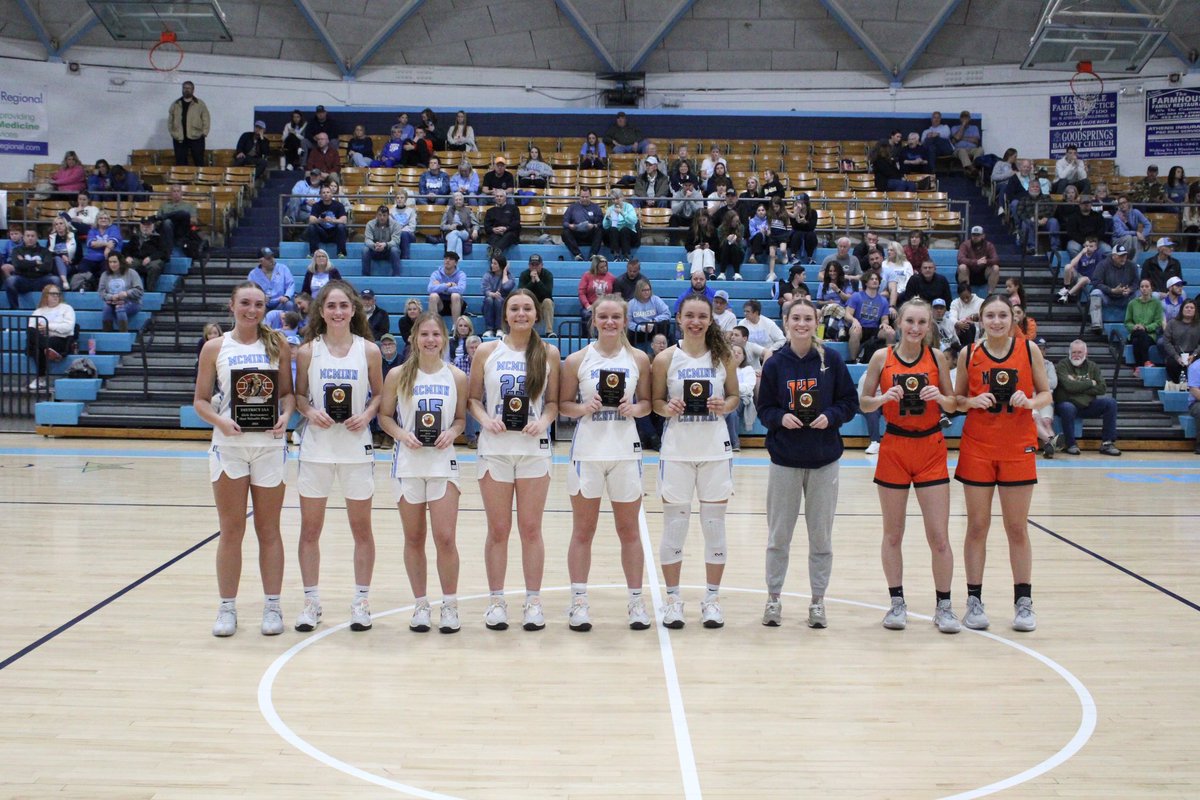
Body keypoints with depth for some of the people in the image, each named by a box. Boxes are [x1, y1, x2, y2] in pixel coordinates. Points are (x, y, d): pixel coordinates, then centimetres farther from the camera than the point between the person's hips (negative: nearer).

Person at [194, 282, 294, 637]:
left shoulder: (278, 345, 4)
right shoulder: (215, 348, 3)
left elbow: (288, 392, 8)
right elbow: (200, 400, 4)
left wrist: (286, 415, -13)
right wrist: (220, 421, -15)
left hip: (270, 445, 0)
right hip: (229, 446, 0)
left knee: (269, 530, 7)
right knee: (231, 530, 4)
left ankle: (272, 606, 15)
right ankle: (227, 608, 13)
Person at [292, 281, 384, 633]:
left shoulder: (369, 351, -2)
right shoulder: (308, 351, 0)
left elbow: (379, 394, 7)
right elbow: (298, 395, 6)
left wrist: (367, 415, -12)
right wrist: (310, 411, -14)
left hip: (356, 447, 0)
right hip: (316, 446, 1)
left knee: (361, 529, 7)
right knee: (310, 528, 5)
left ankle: (361, 601, 18)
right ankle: (311, 601, 17)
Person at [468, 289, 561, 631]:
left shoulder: (549, 353, 4)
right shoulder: (486, 351, 3)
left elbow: (554, 401, 7)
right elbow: (474, 398, 5)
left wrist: (544, 421, -12)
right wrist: (486, 419, -14)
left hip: (534, 448, 0)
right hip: (495, 448, 0)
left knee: (531, 529, 3)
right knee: (498, 530, 4)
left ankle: (533, 601, 12)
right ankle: (496, 600, 14)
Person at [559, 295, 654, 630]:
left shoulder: (638, 359, 3)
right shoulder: (577, 360, 0)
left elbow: (647, 402, 10)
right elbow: (563, 404, 3)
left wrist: (635, 409, -11)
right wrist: (583, 408, -16)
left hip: (626, 451, 1)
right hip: (587, 450, -1)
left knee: (629, 530, 7)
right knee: (583, 531, 4)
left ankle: (636, 601, 14)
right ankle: (578, 602, 9)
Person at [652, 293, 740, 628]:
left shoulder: (723, 357, 2)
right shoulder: (666, 359, -1)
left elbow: (735, 396, 10)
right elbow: (655, 400, 4)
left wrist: (725, 406, -11)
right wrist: (666, 408, -17)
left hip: (715, 450, 1)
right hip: (676, 450, -1)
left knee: (715, 524, 5)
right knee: (674, 523, 2)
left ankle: (712, 598, 16)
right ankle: (673, 598, 14)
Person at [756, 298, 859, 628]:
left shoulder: (831, 359, -2)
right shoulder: (775, 363, -1)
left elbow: (850, 402, 2)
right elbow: (764, 409, 3)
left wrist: (831, 416, -15)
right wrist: (781, 417, -16)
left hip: (824, 461, 0)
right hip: (784, 460, 0)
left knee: (821, 536, 7)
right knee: (778, 535, 7)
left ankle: (817, 601, 19)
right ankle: (773, 598, 20)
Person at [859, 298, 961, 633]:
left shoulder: (937, 357, 0)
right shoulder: (882, 357, -2)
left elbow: (953, 405, 7)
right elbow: (864, 403, 4)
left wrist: (940, 397, -14)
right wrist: (883, 398, -16)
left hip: (931, 448, 0)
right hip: (894, 448, 0)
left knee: (939, 536, -2)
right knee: (893, 534, 7)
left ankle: (944, 606, 10)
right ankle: (897, 603, 19)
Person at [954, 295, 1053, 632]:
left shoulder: (1029, 350, 0)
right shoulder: (968, 354, 1)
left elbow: (1046, 393, 6)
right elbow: (956, 399, 8)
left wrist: (1030, 402, -15)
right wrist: (972, 401, -13)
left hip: (1018, 447, 0)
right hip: (977, 447, 0)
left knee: (1017, 528, 4)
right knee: (977, 526, 3)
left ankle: (1023, 602, 11)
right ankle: (974, 601, 10)